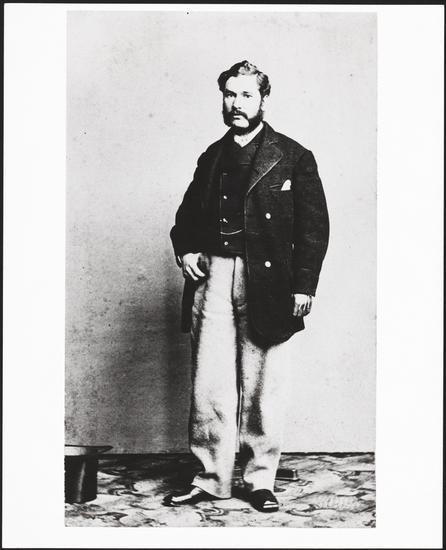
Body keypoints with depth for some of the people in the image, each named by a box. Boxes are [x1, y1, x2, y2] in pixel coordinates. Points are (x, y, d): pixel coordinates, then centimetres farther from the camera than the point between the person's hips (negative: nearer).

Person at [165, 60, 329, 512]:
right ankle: (210, 478, 14)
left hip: (265, 284, -3)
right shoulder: (211, 158, 16)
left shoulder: (293, 158, 3)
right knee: (208, 385, 2)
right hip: (212, 275, 3)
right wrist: (184, 250, 5)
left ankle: (260, 479, 17)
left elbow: (314, 226, 0)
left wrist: (304, 286, -8)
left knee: (262, 387, 4)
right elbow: (187, 215, 25)